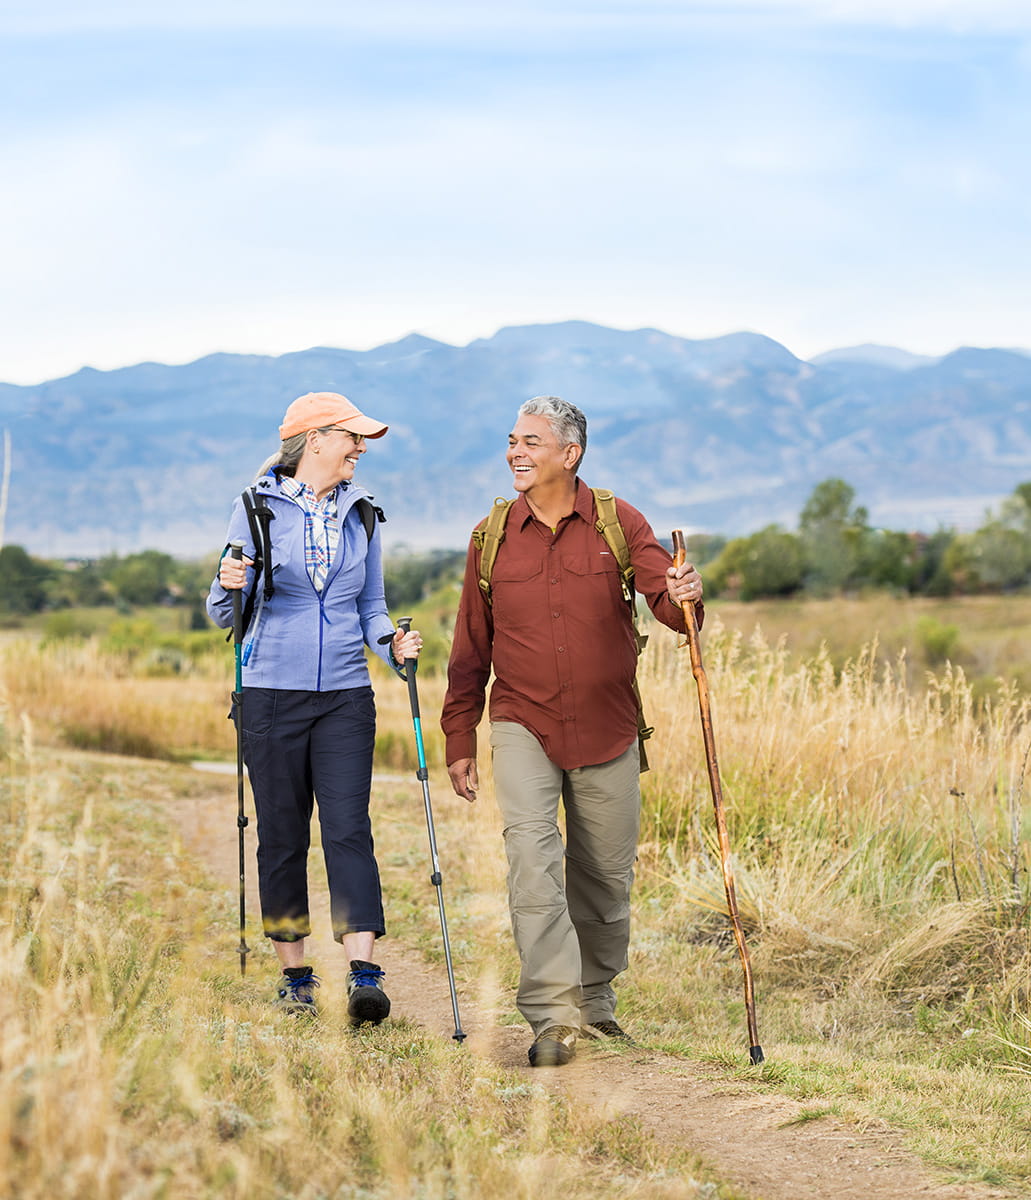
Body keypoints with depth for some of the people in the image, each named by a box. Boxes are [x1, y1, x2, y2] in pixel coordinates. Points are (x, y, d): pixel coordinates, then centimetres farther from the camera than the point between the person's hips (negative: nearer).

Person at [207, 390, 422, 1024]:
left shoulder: (362, 512, 10)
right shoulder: (258, 508, 1)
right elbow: (225, 614, 3)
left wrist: (391, 642, -6)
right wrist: (230, 587, -19)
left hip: (346, 694, 2)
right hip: (272, 693, -1)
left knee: (348, 827, -11)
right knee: (283, 835, 4)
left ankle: (364, 975, -17)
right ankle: (296, 975, 15)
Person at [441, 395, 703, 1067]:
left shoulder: (618, 524, 0)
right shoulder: (493, 536, 4)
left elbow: (665, 597, -10)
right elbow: (471, 647, 9)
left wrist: (683, 597, -35)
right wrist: (460, 739, 9)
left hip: (607, 731, 0)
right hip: (523, 727, 0)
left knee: (606, 875, 8)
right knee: (532, 855, -18)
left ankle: (595, 1002, 28)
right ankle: (551, 1016, -18)